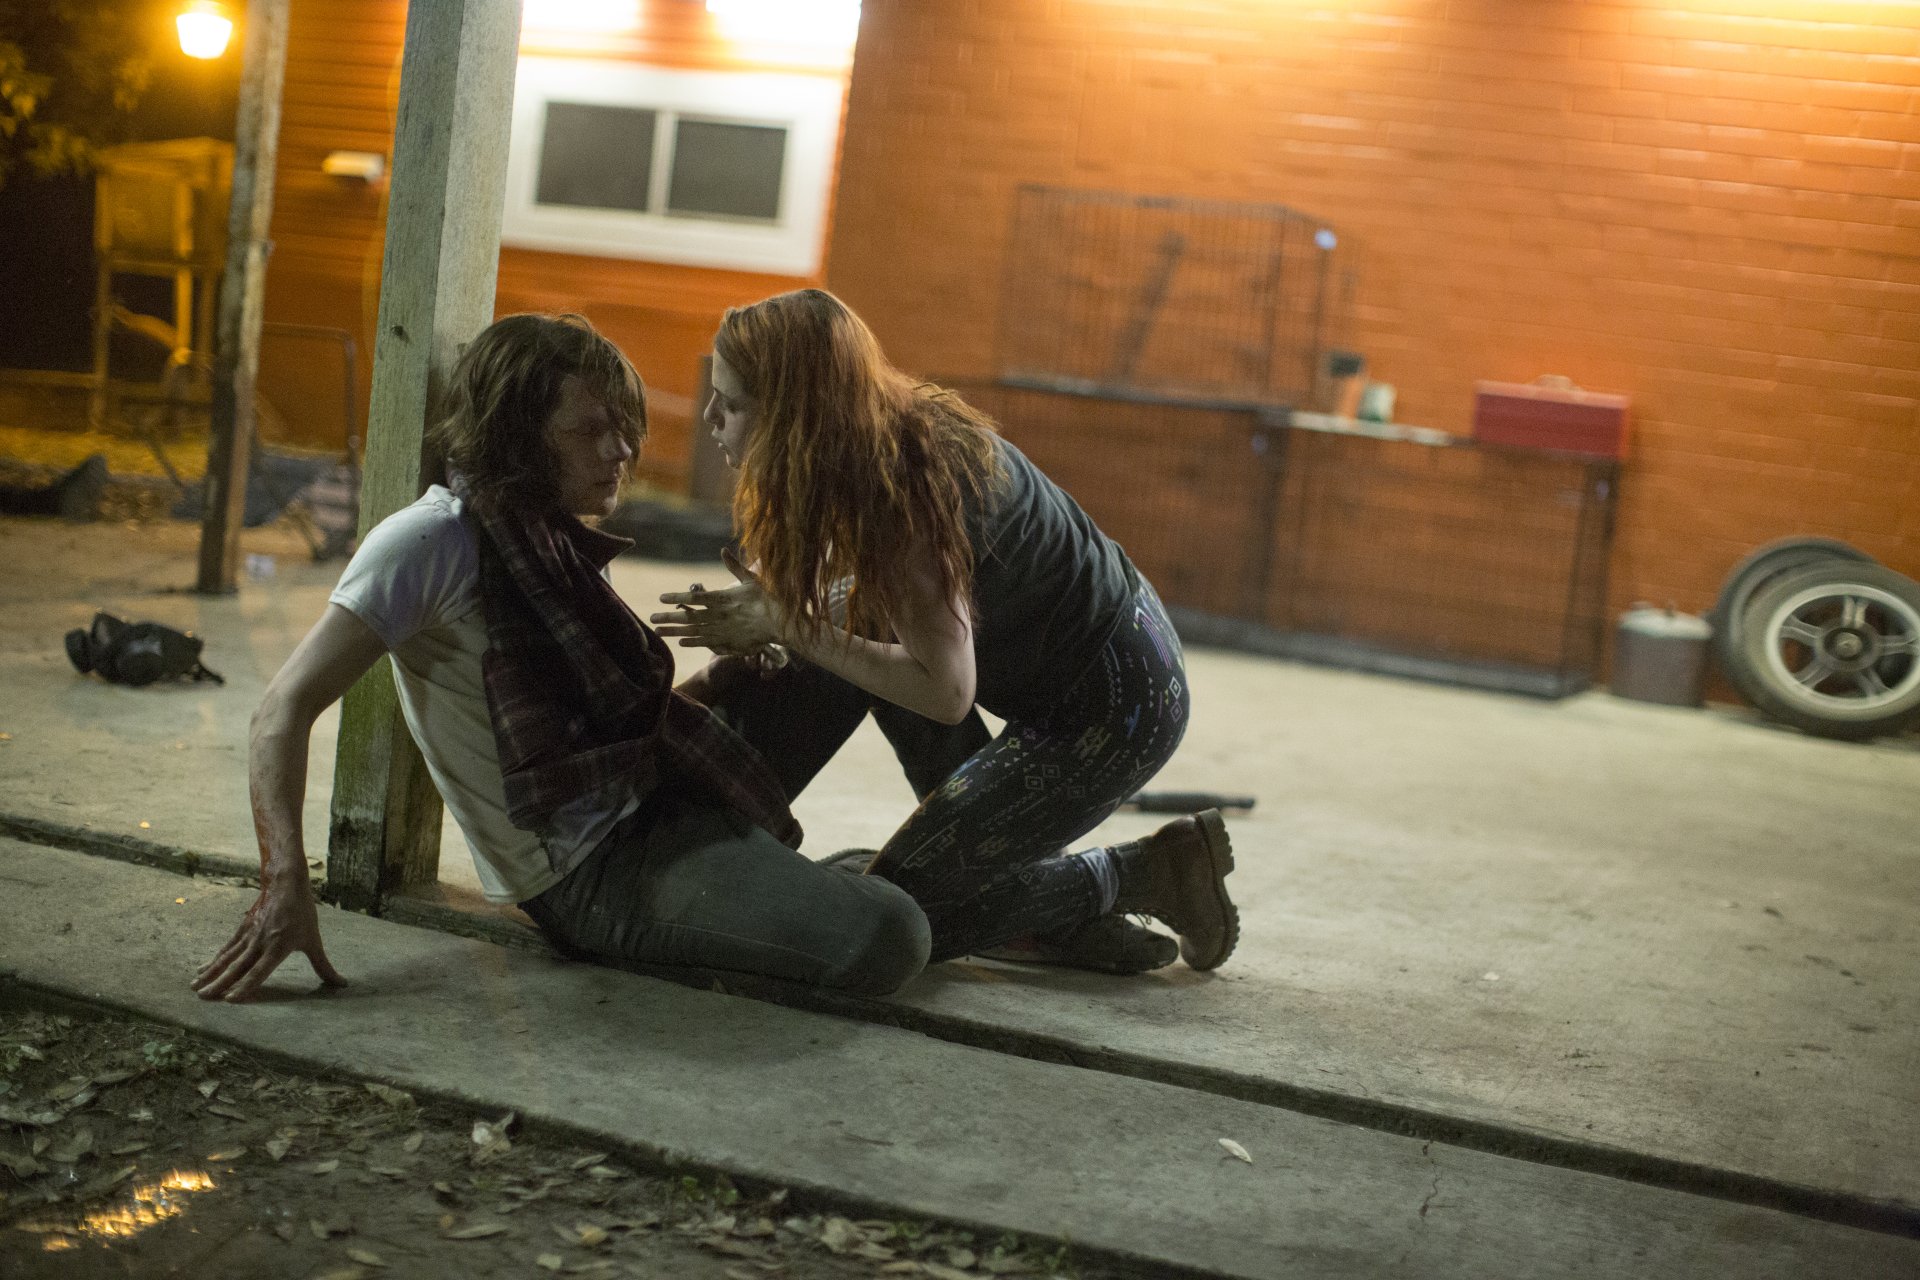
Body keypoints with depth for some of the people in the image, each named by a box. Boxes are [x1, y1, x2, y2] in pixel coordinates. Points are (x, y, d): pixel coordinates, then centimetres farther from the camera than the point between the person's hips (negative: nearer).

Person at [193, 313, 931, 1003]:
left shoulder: (553, 543, 12)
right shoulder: (433, 539, -15)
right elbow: (286, 709, -21)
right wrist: (285, 888, -33)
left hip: (653, 802, 9)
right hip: (592, 873, -9)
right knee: (885, 938, -25)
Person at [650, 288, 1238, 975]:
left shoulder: (903, 489, -27)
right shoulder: (892, 436, -2)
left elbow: (945, 694, -25)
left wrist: (787, 626, -17)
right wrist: (758, 620, -6)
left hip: (1117, 707, -9)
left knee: (893, 906, -4)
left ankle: (1145, 874, 3)